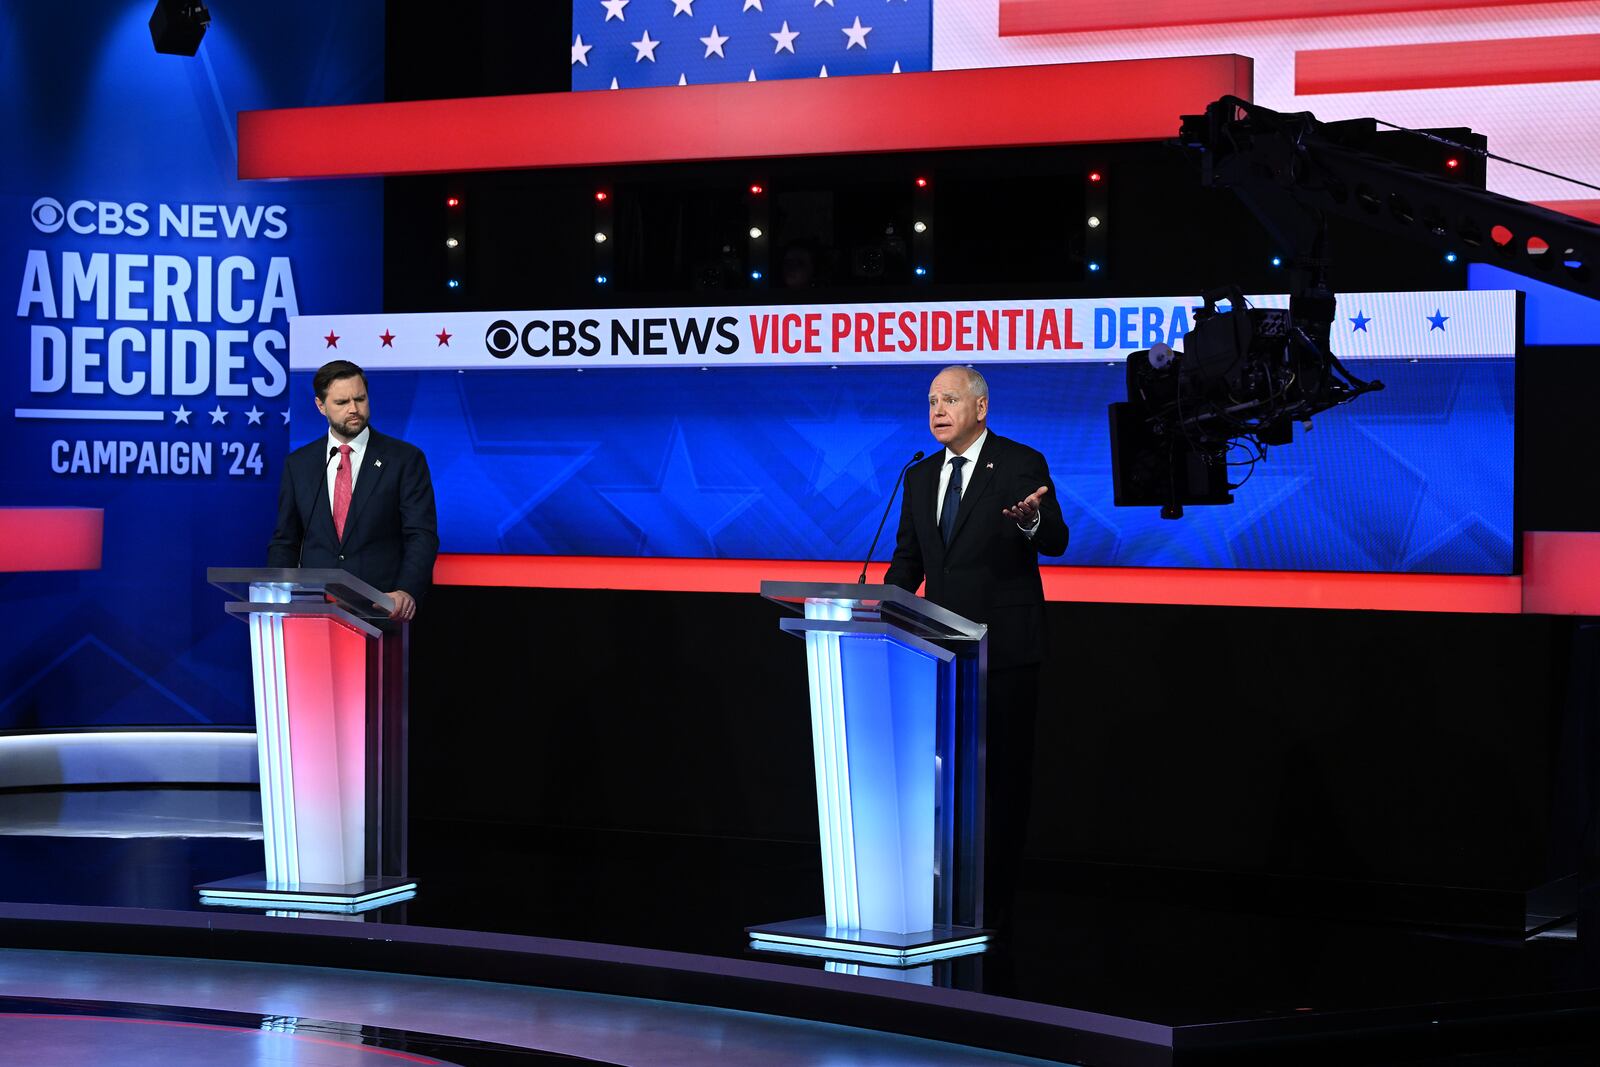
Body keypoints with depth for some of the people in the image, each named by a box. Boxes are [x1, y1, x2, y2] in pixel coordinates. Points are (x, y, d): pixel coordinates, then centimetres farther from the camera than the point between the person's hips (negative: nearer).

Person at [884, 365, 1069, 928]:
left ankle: (994, 899, 4)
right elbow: (907, 559, 16)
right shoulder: (920, 476, 13)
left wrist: (1031, 520, -36)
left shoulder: (1022, 465, -5)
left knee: (1002, 772, -1)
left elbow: (1056, 542, -13)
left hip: (1003, 647, -6)